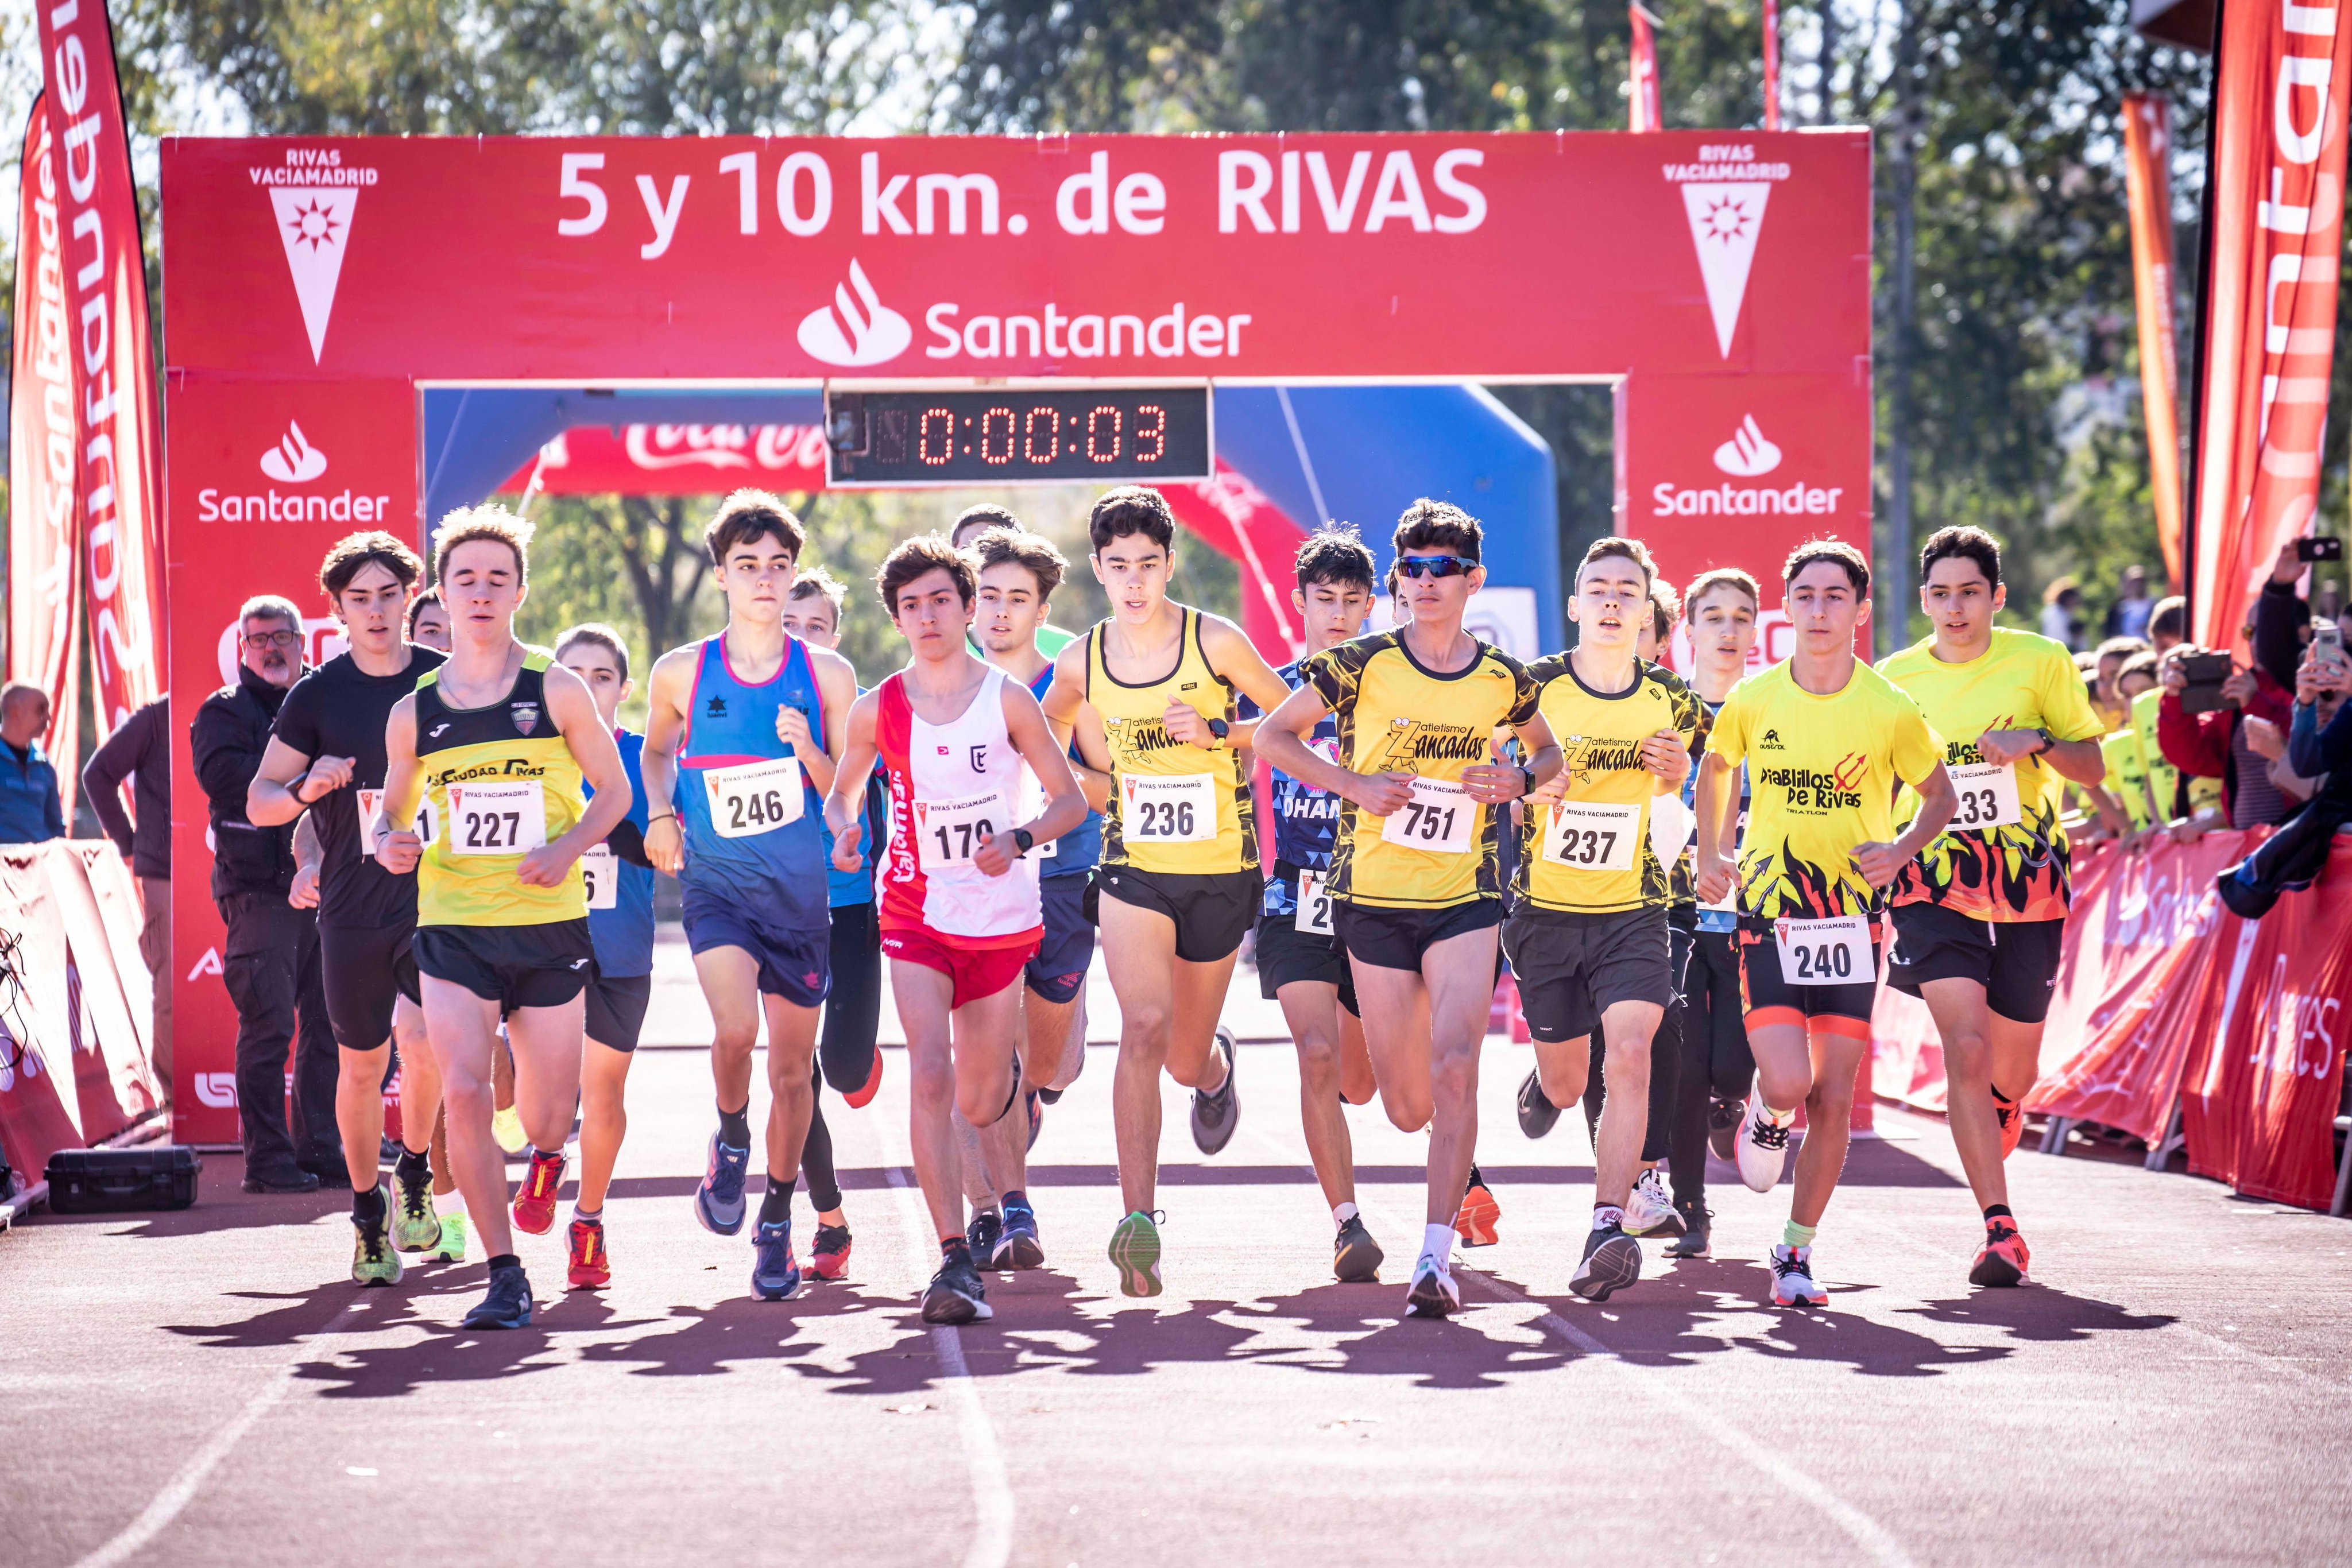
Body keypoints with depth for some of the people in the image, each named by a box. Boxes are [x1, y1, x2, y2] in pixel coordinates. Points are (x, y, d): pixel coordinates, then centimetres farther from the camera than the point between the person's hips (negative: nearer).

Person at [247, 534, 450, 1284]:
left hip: (433, 897, -1)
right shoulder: (318, 694, -1)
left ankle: (414, 1175, 10)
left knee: (421, 1040, -17)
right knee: (362, 1063, 6)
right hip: (352, 907, 1)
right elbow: (258, 802, 1)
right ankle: (369, 1221, 21)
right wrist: (306, 790, -20)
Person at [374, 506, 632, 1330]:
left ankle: (545, 1157, 49)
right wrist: (390, 843, -8)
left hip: (549, 925, 0)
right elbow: (393, 807, 15)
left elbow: (614, 789, 4)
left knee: (547, 1102, 9)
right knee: (463, 1091, -16)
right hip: (452, 925, 1)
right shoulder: (415, 712, 3)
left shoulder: (558, 691, -3)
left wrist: (570, 846, -14)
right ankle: (505, 1276, -8)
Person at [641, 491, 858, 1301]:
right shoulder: (681, 673, -2)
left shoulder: (828, 675, -2)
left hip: (802, 890, 1)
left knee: (793, 1067, 7)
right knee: (736, 1028, -25)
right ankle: (730, 1142, 6)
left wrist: (809, 751, -17)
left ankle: (777, 1223, 25)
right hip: (716, 882, -1)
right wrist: (661, 816, 1)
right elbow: (657, 749, 18)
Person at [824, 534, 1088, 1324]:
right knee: (930, 1076, -19)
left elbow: (1071, 800, -1)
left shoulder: (1008, 698, -6)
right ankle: (955, 1261, -21)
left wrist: (1019, 838, -20)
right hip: (916, 912, 0)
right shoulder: (877, 709, -1)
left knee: (979, 1098, 10)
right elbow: (842, 791, 15)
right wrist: (846, 829, -7)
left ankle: (1014, 1198, 46)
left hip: (1001, 917, 0)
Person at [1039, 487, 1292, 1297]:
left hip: (1221, 873, -1)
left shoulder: (1216, 641, -9)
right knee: (1144, 1028, -21)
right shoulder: (1080, 663, 1)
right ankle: (1139, 1219, -24)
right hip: (1133, 869, 1)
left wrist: (1218, 731, -14)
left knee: (1184, 1060, 9)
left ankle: (1215, 1065, 49)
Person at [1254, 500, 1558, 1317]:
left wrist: (1519, 781, -2)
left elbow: (1549, 749, 21)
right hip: (1374, 898, 0)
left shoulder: (1503, 679, 2)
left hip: (1466, 900, 0)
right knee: (1408, 1108, 4)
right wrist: (1353, 784, -10)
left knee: (1454, 1071, -18)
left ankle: (1436, 1256, -17)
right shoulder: (1363, 665, -4)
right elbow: (1272, 736, 3)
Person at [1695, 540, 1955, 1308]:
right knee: (1789, 1083, -16)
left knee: (1834, 1101, 1)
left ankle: (1796, 1252, 16)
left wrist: (1901, 849, -9)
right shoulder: (1751, 701, -2)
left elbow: (1941, 796, 10)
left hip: (1854, 918, 1)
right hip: (1768, 909, -1)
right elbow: (1714, 768, 18)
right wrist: (1710, 852, 6)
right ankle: (1766, 1116, 22)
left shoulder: (1892, 711, -5)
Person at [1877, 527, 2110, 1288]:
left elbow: (2093, 765, 2)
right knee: (1966, 1050, -18)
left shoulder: (2040, 662, -1)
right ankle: (2001, 1229, -18)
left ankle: (1999, 1112, 49)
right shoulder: (1896, 677, 3)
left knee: (2012, 1071, 10)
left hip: (2029, 886, 0)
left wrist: (2038, 742, -16)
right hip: (1933, 887, 0)